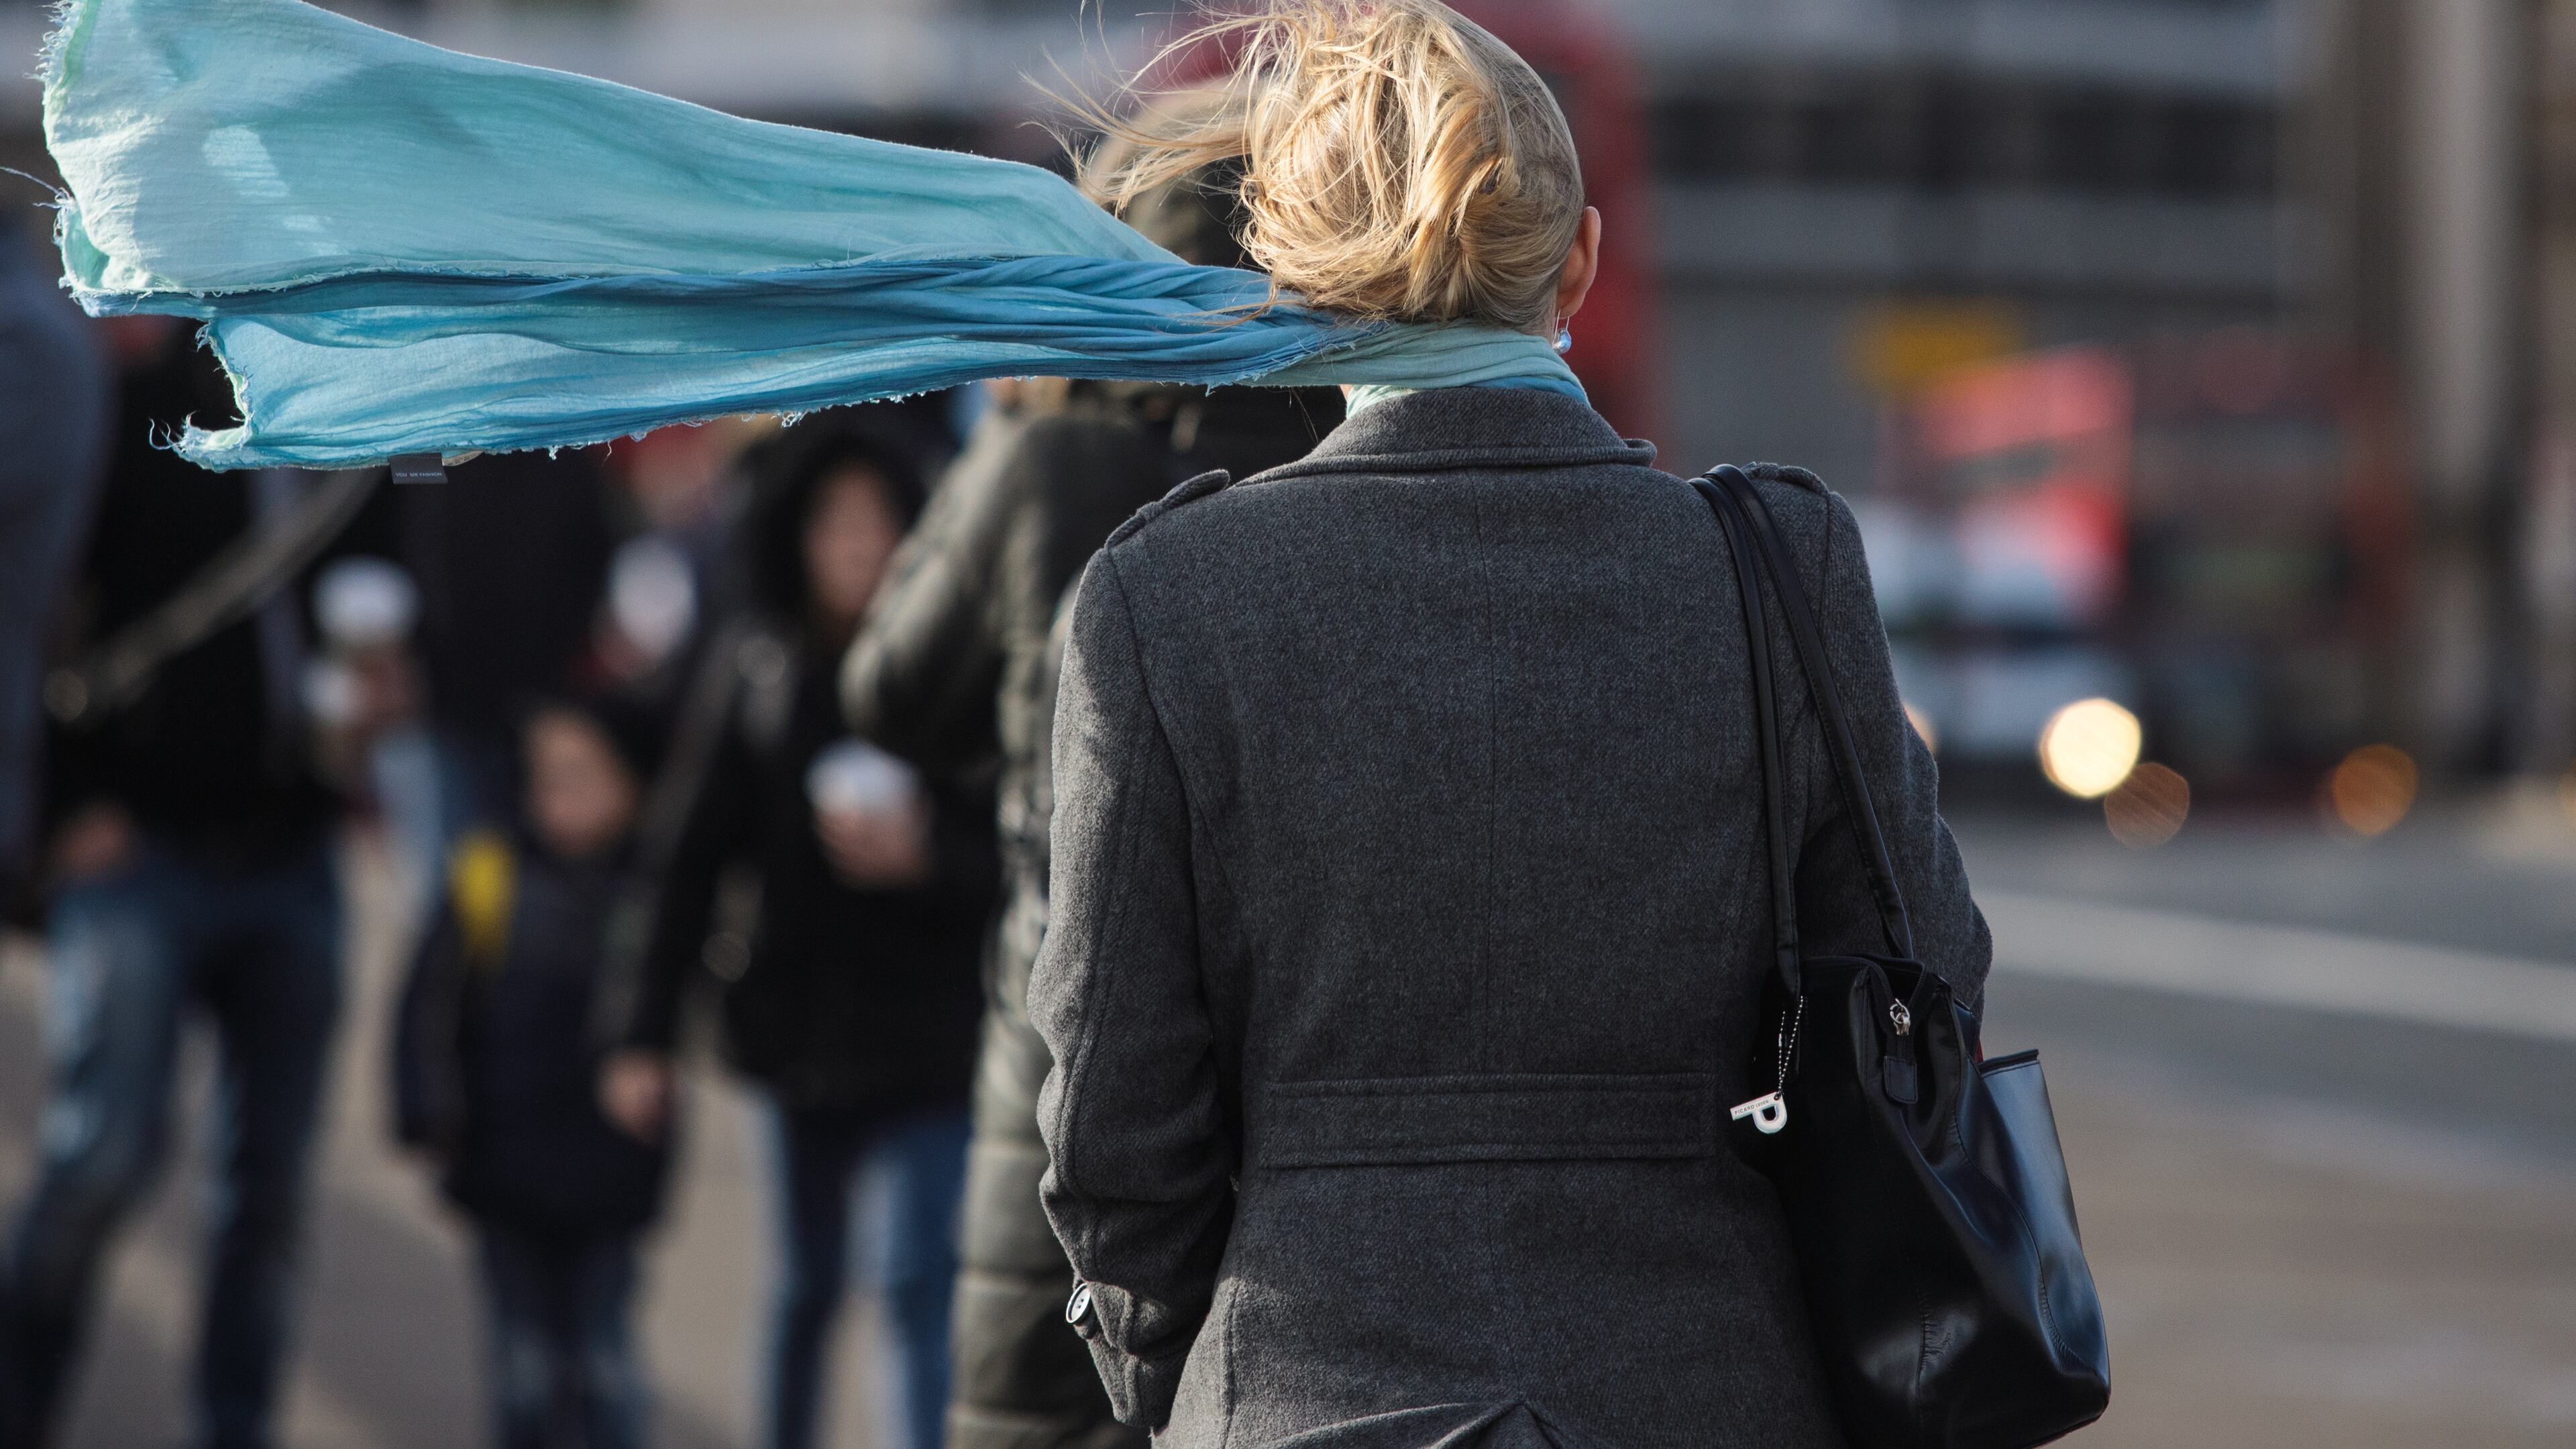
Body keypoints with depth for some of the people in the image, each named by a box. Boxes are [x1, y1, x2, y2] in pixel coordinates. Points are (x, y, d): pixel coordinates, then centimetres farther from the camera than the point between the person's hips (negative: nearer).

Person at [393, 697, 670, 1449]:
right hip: (507, 1174, 1)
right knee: (526, 1365, 9)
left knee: (604, 1360, 4)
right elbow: (428, 1006, 1)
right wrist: (435, 1124, -4)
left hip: (606, 1181, -1)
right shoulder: (489, 875, -2)